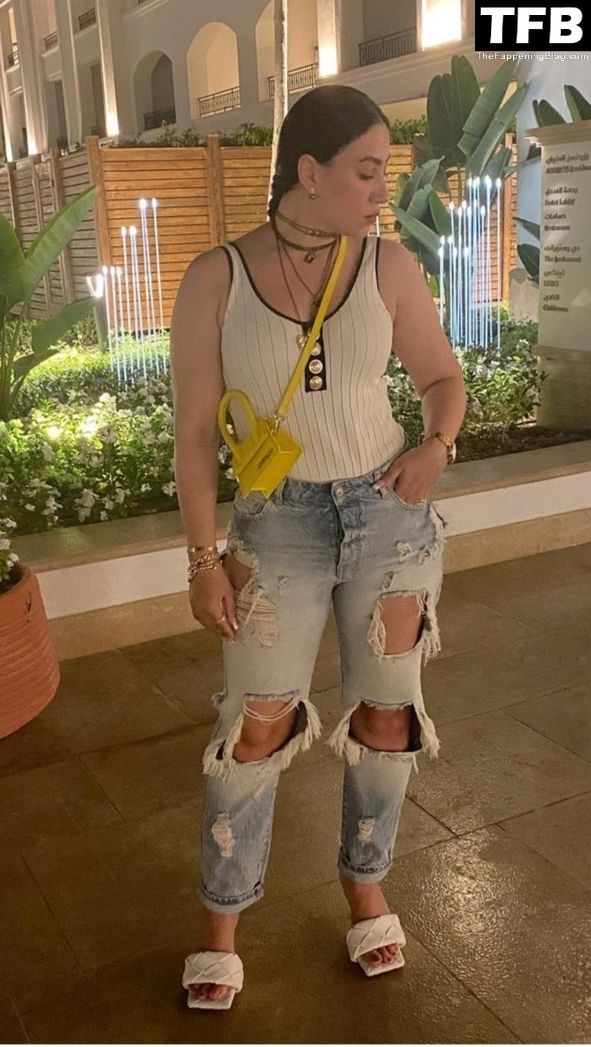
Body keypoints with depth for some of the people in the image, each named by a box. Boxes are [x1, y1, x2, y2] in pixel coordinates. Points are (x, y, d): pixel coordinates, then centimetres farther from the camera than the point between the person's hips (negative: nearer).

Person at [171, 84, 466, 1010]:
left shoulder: (389, 267, -4)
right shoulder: (213, 281, -9)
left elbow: (444, 380, 7)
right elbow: (194, 431, -6)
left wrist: (437, 446, -14)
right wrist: (204, 560, -8)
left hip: (389, 512, 2)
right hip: (280, 525, -1)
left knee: (386, 712, 10)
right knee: (258, 725, 1)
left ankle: (365, 880, 36)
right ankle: (219, 920, 23)